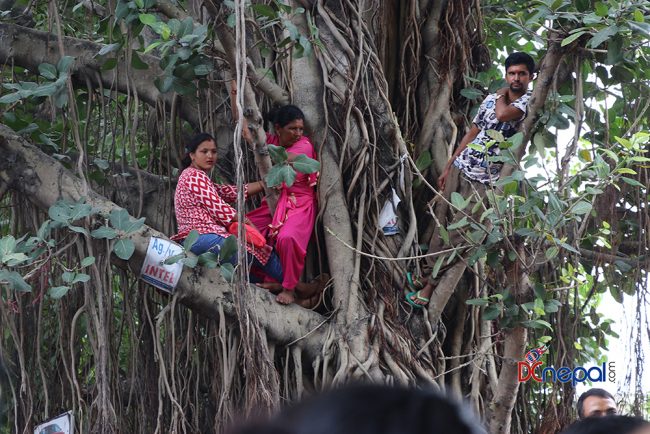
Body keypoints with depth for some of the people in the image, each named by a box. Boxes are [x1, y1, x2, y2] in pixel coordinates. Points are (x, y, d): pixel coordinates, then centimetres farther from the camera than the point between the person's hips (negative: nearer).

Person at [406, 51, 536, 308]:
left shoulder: (530, 102, -10)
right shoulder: (492, 99, 10)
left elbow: (503, 114, -30)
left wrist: (503, 94, -7)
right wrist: (448, 166, 17)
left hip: (484, 180, -6)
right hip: (460, 168, 6)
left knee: (455, 233, -4)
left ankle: (430, 286, 6)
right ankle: (429, 272, 20)